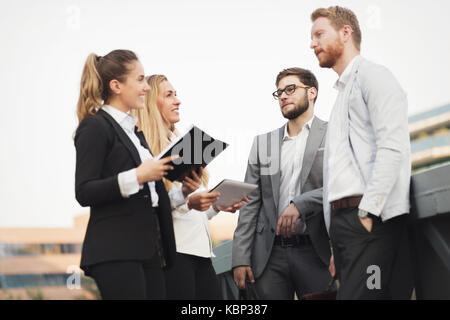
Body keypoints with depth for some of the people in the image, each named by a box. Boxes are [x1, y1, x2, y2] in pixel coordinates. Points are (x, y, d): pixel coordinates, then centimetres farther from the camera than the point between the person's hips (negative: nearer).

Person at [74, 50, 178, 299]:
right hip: (116, 252, -8)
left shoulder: (132, 130, 21)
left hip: (147, 249, 8)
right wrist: (137, 176, -21)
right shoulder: (95, 127, -5)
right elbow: (84, 193, -14)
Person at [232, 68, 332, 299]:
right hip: (269, 255, 3)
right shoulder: (263, 143, 15)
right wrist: (240, 258, 4)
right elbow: (250, 204, 11)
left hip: (315, 252, -3)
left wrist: (301, 204, -20)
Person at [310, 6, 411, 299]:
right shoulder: (343, 93, 27)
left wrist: (367, 212, -19)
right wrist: (337, 243, 15)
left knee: (356, 294, -18)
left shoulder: (372, 75, 1)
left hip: (371, 219, -9)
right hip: (342, 219, 9)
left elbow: (392, 148, -14)